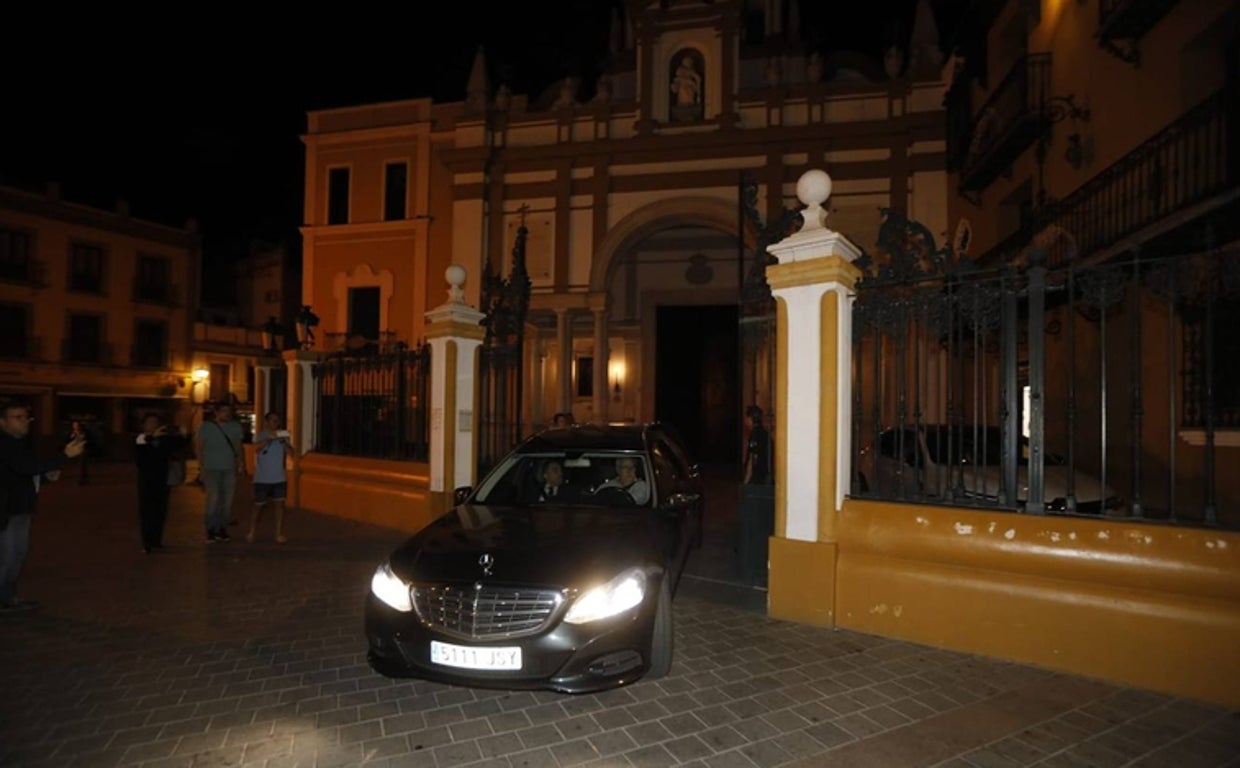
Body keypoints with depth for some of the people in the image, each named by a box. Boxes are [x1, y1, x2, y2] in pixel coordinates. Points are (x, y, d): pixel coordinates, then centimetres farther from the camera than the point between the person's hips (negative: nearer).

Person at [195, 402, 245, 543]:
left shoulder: (235, 427, 10)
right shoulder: (206, 426, 0)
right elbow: (199, 447, 0)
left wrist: (241, 463, 1)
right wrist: (201, 467, -8)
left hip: (230, 469, 4)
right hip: (211, 469, -3)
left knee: (228, 500, 3)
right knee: (213, 498, -13)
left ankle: (222, 529, 14)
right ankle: (211, 530, -2)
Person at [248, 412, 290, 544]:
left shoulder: (283, 435, 6)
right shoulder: (261, 436, -3)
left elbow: (290, 452, -3)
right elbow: (257, 448, -22)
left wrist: (283, 442, -18)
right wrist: (269, 439, -35)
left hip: (279, 478, 2)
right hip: (262, 478, -2)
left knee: (279, 504, -1)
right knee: (258, 505, 7)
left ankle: (279, 533, 4)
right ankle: (251, 533, 23)